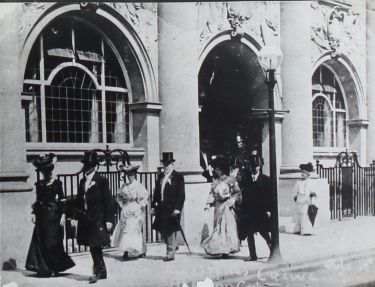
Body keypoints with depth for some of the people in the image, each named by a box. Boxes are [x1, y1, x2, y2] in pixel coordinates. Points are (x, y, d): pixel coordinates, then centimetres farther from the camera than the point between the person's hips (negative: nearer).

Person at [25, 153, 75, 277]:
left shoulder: (57, 183, -2)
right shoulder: (39, 184, 9)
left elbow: (62, 200, -4)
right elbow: (37, 200, 13)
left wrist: (63, 214, -11)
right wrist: (34, 213, 4)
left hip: (54, 213, -4)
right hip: (42, 214, 4)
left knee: (52, 241, -5)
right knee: (41, 241, 1)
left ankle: (54, 267, 8)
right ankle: (44, 268, 9)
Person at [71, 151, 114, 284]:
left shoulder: (101, 181, -6)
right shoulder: (82, 181, 13)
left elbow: (108, 201, -8)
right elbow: (79, 200, 16)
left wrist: (109, 220, -12)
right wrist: (75, 217, 10)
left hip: (98, 219, -6)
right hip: (86, 220, 6)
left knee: (95, 247, -7)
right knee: (94, 247, 11)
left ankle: (98, 271, 2)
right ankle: (102, 271, 22)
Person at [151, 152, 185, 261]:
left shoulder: (178, 177, -4)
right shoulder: (160, 177, 13)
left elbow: (181, 194, -9)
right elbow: (156, 192, 16)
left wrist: (177, 208, -17)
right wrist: (153, 206, 9)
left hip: (172, 209, -6)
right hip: (161, 208, 6)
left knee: (171, 230, -2)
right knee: (162, 230, 11)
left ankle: (170, 253, 5)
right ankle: (173, 246, 33)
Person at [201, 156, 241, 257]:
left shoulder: (230, 180, -1)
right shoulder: (215, 182, 13)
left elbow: (238, 193, 1)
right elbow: (212, 194, 12)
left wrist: (233, 200, -13)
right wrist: (209, 204, -2)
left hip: (227, 206, -5)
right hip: (218, 206, 5)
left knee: (227, 225, -8)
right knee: (218, 227, 3)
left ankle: (226, 250, -7)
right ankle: (219, 249, 5)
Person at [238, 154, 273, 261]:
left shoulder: (265, 179, 2)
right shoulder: (245, 177, 7)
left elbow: (270, 196, -1)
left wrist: (269, 210, -7)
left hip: (261, 211, -3)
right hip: (248, 210, 3)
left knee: (264, 233, -2)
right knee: (249, 233, 7)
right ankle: (253, 255, 16)